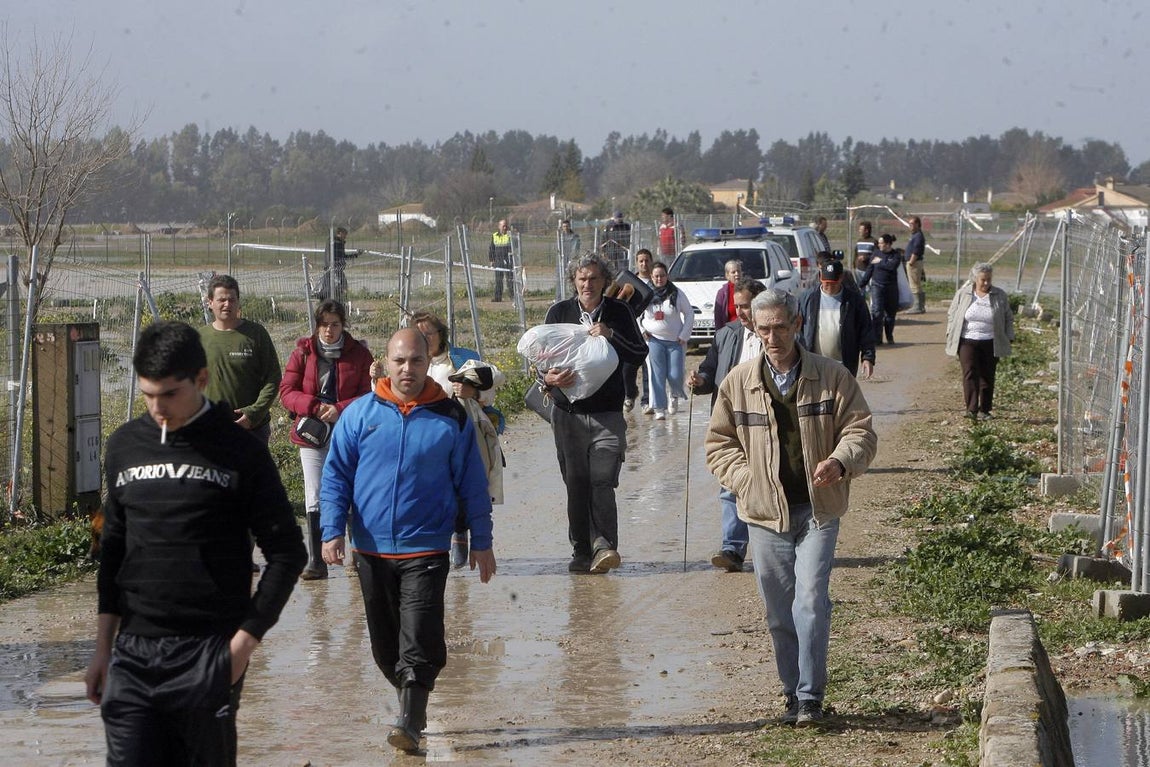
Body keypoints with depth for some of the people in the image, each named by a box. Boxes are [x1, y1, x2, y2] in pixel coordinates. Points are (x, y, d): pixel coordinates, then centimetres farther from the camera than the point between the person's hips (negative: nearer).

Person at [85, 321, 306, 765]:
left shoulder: (238, 452, -4)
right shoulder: (125, 446, 9)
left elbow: (287, 553, -2)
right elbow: (113, 549, 16)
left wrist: (245, 640, -9)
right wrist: (103, 648, 13)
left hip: (208, 655, -3)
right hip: (132, 653, 3)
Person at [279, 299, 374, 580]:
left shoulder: (359, 354, 2)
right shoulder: (303, 352, 4)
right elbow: (287, 391, 2)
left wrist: (340, 409, -16)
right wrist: (315, 406, -14)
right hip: (312, 436, 1)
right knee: (314, 499, -4)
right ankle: (316, 562, -3)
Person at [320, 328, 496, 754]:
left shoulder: (450, 418, 1)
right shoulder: (359, 414, 2)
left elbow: (472, 485, 6)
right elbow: (335, 476, 4)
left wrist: (481, 542, 6)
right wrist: (332, 531, -6)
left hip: (425, 549, -2)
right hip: (371, 548, 3)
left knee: (418, 641, -12)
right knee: (385, 644, 11)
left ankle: (409, 724, -12)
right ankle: (413, 706, 29)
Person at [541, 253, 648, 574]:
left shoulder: (618, 312, 4)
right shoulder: (559, 312, 6)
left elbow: (640, 355, 1)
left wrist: (611, 336, -15)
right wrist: (549, 378, -16)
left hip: (607, 413, -2)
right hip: (568, 412, 2)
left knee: (602, 481, -14)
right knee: (576, 484, 4)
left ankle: (604, 544, -17)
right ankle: (582, 551, 10)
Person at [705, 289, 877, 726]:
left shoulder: (832, 378, 0)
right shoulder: (738, 383, 4)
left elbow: (860, 431, 1)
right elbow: (719, 443, 13)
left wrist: (840, 461, -20)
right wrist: (745, 480, -3)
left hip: (818, 510, -2)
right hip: (765, 511, 2)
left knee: (811, 600, -13)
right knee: (779, 611, 7)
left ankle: (810, 697, -6)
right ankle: (793, 693, 20)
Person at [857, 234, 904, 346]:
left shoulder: (896, 255, 1)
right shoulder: (875, 255, 6)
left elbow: (892, 266, -18)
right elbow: (869, 271, 11)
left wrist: (880, 262, -10)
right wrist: (861, 285, 11)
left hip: (891, 287, 0)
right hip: (877, 286, 0)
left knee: (890, 312, 7)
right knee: (877, 312, -12)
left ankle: (890, 337, 27)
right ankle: (877, 339, -11)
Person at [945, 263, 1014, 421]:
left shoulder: (1000, 296, 6)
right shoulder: (962, 294, 4)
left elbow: (1008, 318, 12)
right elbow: (952, 315, 11)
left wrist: (1009, 338, 7)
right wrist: (951, 335, 5)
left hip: (990, 343, 1)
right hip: (967, 342, -1)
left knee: (987, 377, 5)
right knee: (970, 375, -12)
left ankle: (984, 410, 17)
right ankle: (971, 409, -18)